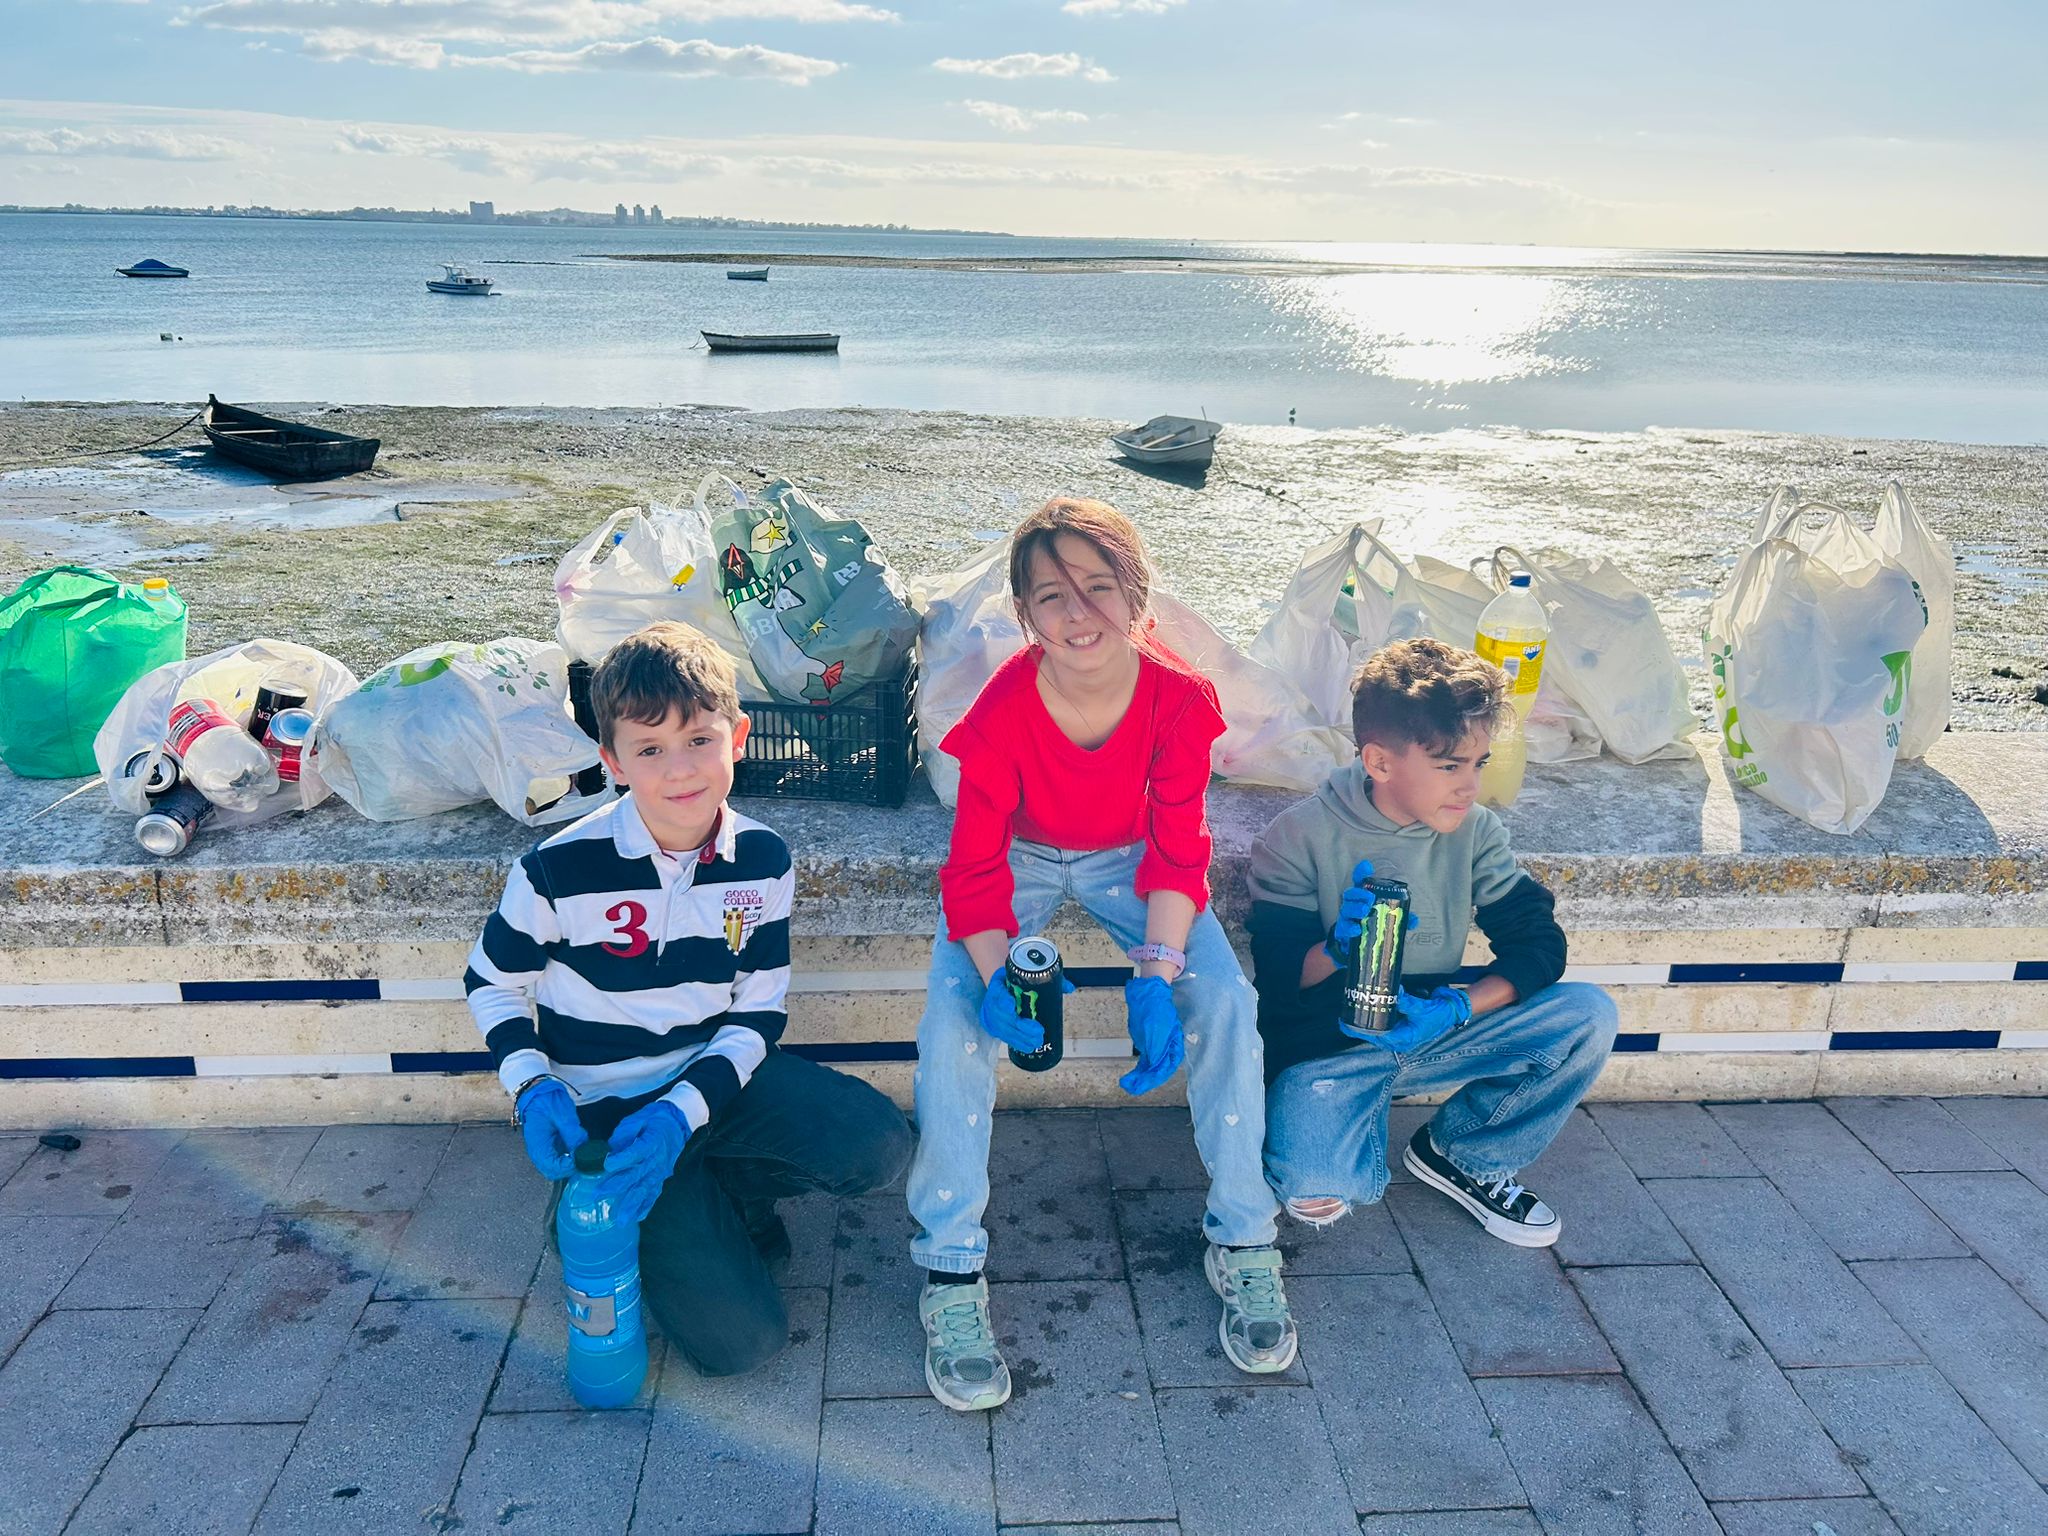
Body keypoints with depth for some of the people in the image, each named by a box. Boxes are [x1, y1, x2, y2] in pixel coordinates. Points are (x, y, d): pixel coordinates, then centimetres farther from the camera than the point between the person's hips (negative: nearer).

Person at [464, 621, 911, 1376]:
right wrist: (532, 1090, -17)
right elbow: (492, 983, 0)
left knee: (878, 1145, -21)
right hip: (607, 1108, -3)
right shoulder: (561, 869, -17)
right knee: (739, 1337, -15)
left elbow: (757, 1016, -4)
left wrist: (683, 1111, -20)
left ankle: (724, 1190, 6)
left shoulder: (762, 861, -8)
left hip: (718, 1074, 4)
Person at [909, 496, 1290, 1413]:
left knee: (1225, 1001, -21)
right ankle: (952, 1272, -11)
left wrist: (1157, 976, -31)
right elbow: (976, 865, -20)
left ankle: (1243, 1242, -2)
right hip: (1020, 860, -1)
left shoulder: (1179, 698, -24)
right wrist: (996, 976, -38)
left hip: (1130, 859, 1)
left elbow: (1178, 851, -17)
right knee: (953, 1020, -25)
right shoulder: (1001, 712, -27)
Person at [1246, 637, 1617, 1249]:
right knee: (1314, 1186, -33)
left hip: (1429, 1033, 5)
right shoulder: (1299, 838, -13)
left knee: (1590, 1018, -15)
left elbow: (1539, 941, -6)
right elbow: (1277, 979, -13)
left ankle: (1463, 1155, 7)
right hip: (1327, 1050, -4)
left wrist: (1458, 1008, -23)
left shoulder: (1475, 831, -2)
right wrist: (1338, 947, -35)